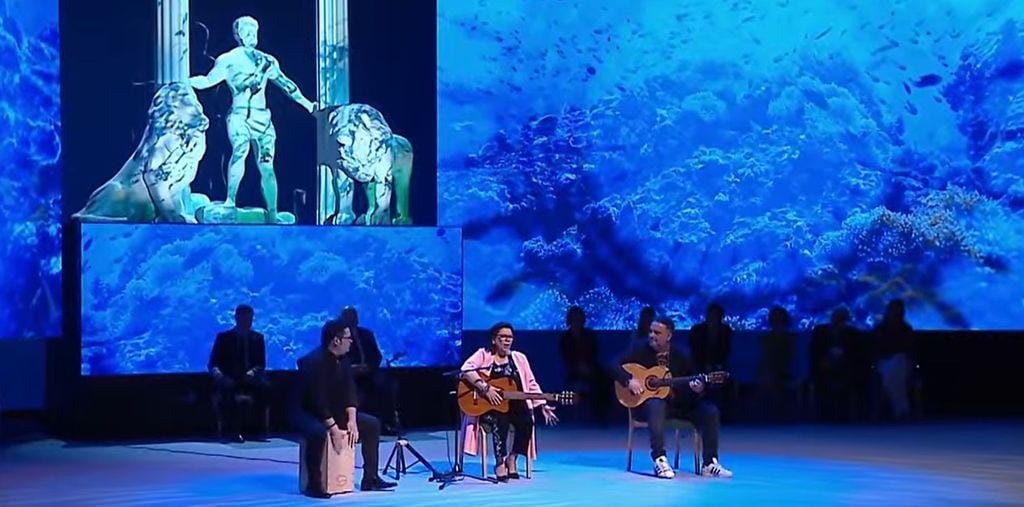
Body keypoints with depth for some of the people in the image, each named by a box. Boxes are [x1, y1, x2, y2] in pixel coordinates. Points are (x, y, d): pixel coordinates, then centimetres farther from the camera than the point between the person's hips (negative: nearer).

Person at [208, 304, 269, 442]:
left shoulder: (258, 338, 15)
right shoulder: (223, 337, 8)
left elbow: (261, 364, 8)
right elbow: (212, 363, 3)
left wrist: (253, 371, -15)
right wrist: (216, 372, -20)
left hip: (250, 378, 2)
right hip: (229, 379, -2)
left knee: (265, 386, -33)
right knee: (227, 386, -39)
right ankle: (235, 430, -39)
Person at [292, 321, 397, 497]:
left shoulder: (343, 359, 1)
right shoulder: (313, 362, -26)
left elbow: (349, 390, 1)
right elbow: (317, 399, -30)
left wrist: (352, 420, -12)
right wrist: (333, 428, -31)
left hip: (334, 411, 9)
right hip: (308, 413, -9)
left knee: (372, 424, 2)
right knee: (319, 432, -41)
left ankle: (370, 479, 5)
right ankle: (314, 485, -28)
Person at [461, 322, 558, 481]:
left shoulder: (519, 358, 12)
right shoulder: (484, 354, 0)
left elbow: (531, 384, 11)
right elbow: (466, 369, -17)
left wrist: (543, 405, 1)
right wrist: (485, 387, -27)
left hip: (514, 405, 4)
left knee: (527, 421, -26)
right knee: (501, 420, -36)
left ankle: (512, 459, -7)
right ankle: (500, 463, -23)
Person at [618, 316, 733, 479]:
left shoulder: (680, 357, 7)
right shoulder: (641, 352, 1)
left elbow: (696, 380, 7)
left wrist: (698, 388, -17)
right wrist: (629, 380, -21)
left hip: (679, 405, 4)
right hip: (649, 403, -3)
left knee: (710, 411, -16)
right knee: (657, 405, -40)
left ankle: (710, 463, -11)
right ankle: (660, 460, -41)